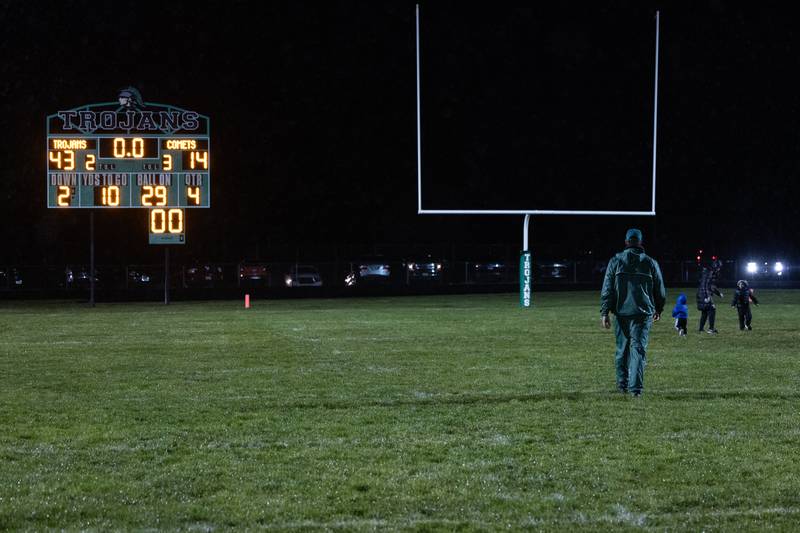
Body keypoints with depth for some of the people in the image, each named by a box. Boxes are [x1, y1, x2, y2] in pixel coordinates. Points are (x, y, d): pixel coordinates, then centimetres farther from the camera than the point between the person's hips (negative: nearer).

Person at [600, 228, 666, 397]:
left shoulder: (615, 261, 3)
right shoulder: (650, 263, 5)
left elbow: (607, 289, -1)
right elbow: (660, 291, 12)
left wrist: (604, 312, 0)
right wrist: (658, 310, 27)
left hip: (621, 312, 1)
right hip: (643, 313, -1)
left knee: (622, 350, 13)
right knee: (638, 349, -3)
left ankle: (622, 384, 20)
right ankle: (635, 387, -13)